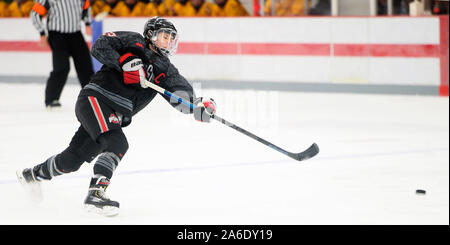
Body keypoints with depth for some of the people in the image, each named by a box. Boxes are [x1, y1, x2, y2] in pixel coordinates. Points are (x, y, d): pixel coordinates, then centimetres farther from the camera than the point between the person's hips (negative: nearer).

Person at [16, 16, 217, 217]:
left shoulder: (165, 69, 13)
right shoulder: (133, 42, -2)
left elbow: (183, 97, 3)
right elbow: (100, 46, -13)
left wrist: (201, 105, -18)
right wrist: (125, 61, -24)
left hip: (115, 117, 7)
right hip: (94, 99, -7)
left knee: (73, 159, 12)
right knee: (117, 144, -28)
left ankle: (33, 174, 35)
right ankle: (95, 194, -33)